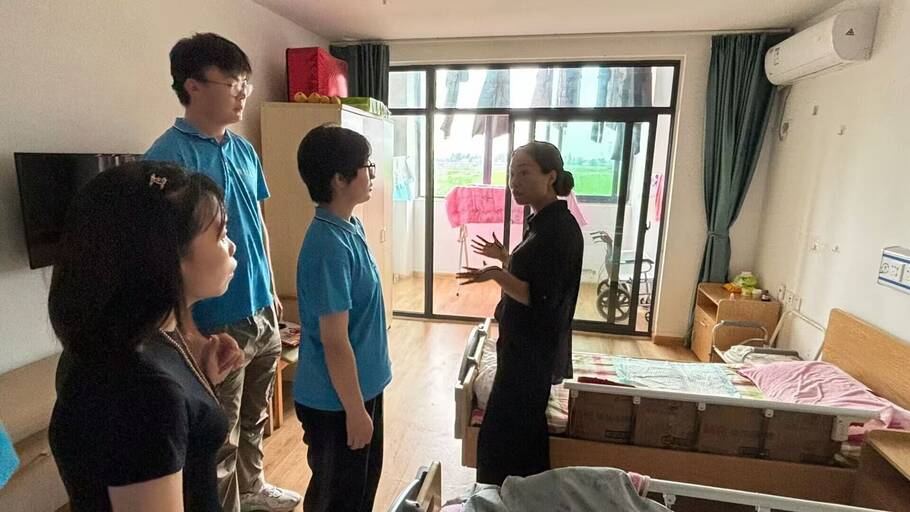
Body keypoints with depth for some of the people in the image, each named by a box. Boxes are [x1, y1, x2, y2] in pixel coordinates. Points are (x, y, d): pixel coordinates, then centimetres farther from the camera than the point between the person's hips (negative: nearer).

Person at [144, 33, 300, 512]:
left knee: (254, 419, 25)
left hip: (262, 314, 7)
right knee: (220, 441, 12)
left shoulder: (244, 150, 6)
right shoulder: (169, 155, -16)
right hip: (218, 325, -7)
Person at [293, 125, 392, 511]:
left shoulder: (350, 226, 1)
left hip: (362, 385, 8)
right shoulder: (329, 246, -28)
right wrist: (354, 409, -16)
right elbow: (334, 341, -25)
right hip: (337, 400, -8)